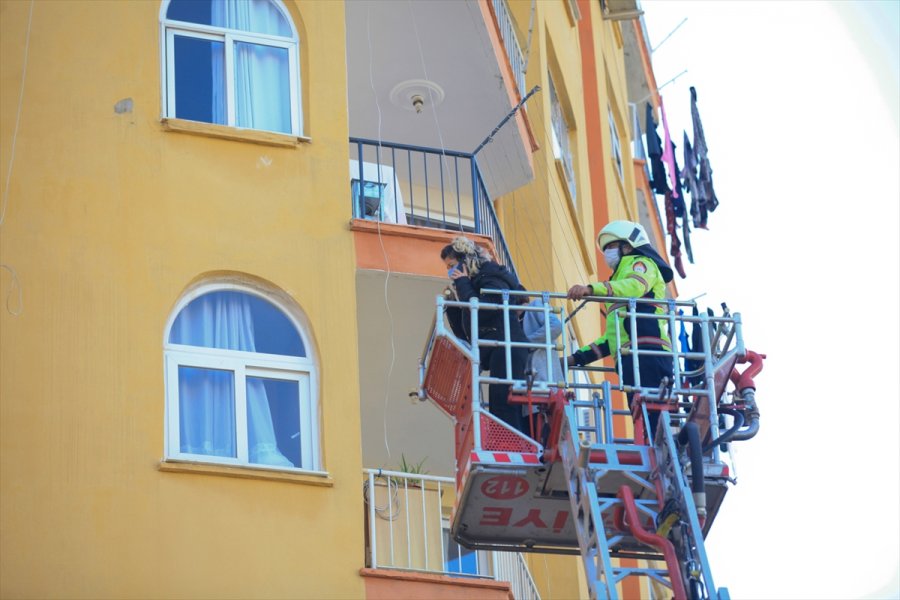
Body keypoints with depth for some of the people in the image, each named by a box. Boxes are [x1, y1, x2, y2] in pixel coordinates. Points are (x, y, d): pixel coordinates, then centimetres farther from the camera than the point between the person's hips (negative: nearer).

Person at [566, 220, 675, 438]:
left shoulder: (641, 264, 13)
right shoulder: (620, 281, 39)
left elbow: (634, 286, -14)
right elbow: (613, 337, 35)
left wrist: (591, 289, -26)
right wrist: (577, 357, 27)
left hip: (646, 351, -9)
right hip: (631, 358, 9)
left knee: (648, 417, -23)